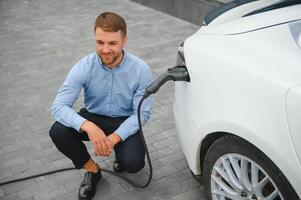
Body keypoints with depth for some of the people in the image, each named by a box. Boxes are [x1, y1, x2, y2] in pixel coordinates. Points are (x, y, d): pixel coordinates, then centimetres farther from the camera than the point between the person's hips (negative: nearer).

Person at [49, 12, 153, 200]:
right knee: (58, 131, -26)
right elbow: (58, 106, -25)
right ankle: (92, 170, 2)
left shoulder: (141, 69, -21)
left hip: (125, 122, -1)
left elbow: (142, 112, -16)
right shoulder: (84, 66, -20)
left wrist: (114, 138, -30)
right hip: (93, 117, 2)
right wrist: (88, 126, -43)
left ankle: (121, 153, 14)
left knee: (133, 163, -28)